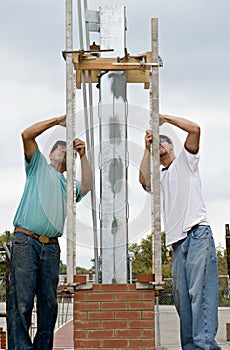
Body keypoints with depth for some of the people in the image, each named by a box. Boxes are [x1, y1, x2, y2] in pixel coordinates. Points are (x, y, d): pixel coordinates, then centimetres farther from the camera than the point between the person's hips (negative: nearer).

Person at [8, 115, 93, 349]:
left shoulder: (67, 185, 27)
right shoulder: (38, 167, 18)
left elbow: (87, 186, 6)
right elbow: (27, 135, 5)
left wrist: (82, 155, 6)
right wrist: (58, 121, 7)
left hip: (51, 248, 5)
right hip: (26, 241, -5)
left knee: (49, 302, 0)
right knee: (21, 301, -12)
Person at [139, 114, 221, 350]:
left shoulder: (185, 161, 16)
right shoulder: (160, 178, 27)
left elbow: (194, 129, 0)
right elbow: (144, 180, 4)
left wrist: (164, 117, 8)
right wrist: (147, 149, 8)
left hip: (197, 234, -6)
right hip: (177, 241, 6)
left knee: (200, 291, -17)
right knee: (181, 297, -1)